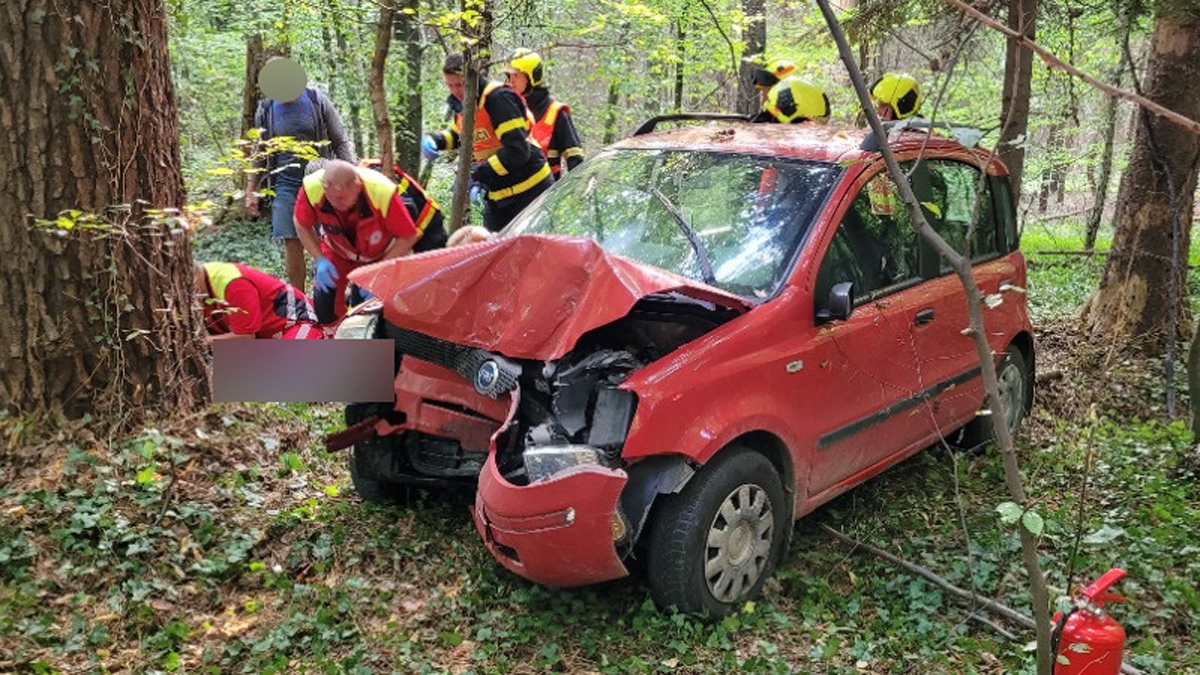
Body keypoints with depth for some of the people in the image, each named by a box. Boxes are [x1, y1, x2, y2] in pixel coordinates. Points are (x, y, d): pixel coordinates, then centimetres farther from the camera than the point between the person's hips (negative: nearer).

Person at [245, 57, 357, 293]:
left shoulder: (318, 101, 0)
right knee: (292, 243, 0)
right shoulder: (266, 110, 6)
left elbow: (341, 143, 3)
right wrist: (251, 191, 10)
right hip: (285, 186, 2)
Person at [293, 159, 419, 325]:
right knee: (326, 315, -5)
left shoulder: (383, 193, -40)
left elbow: (408, 237, -26)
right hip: (337, 253, 2)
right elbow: (302, 226, -11)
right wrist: (320, 260, -22)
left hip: (380, 255, -2)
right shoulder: (312, 189, -33)